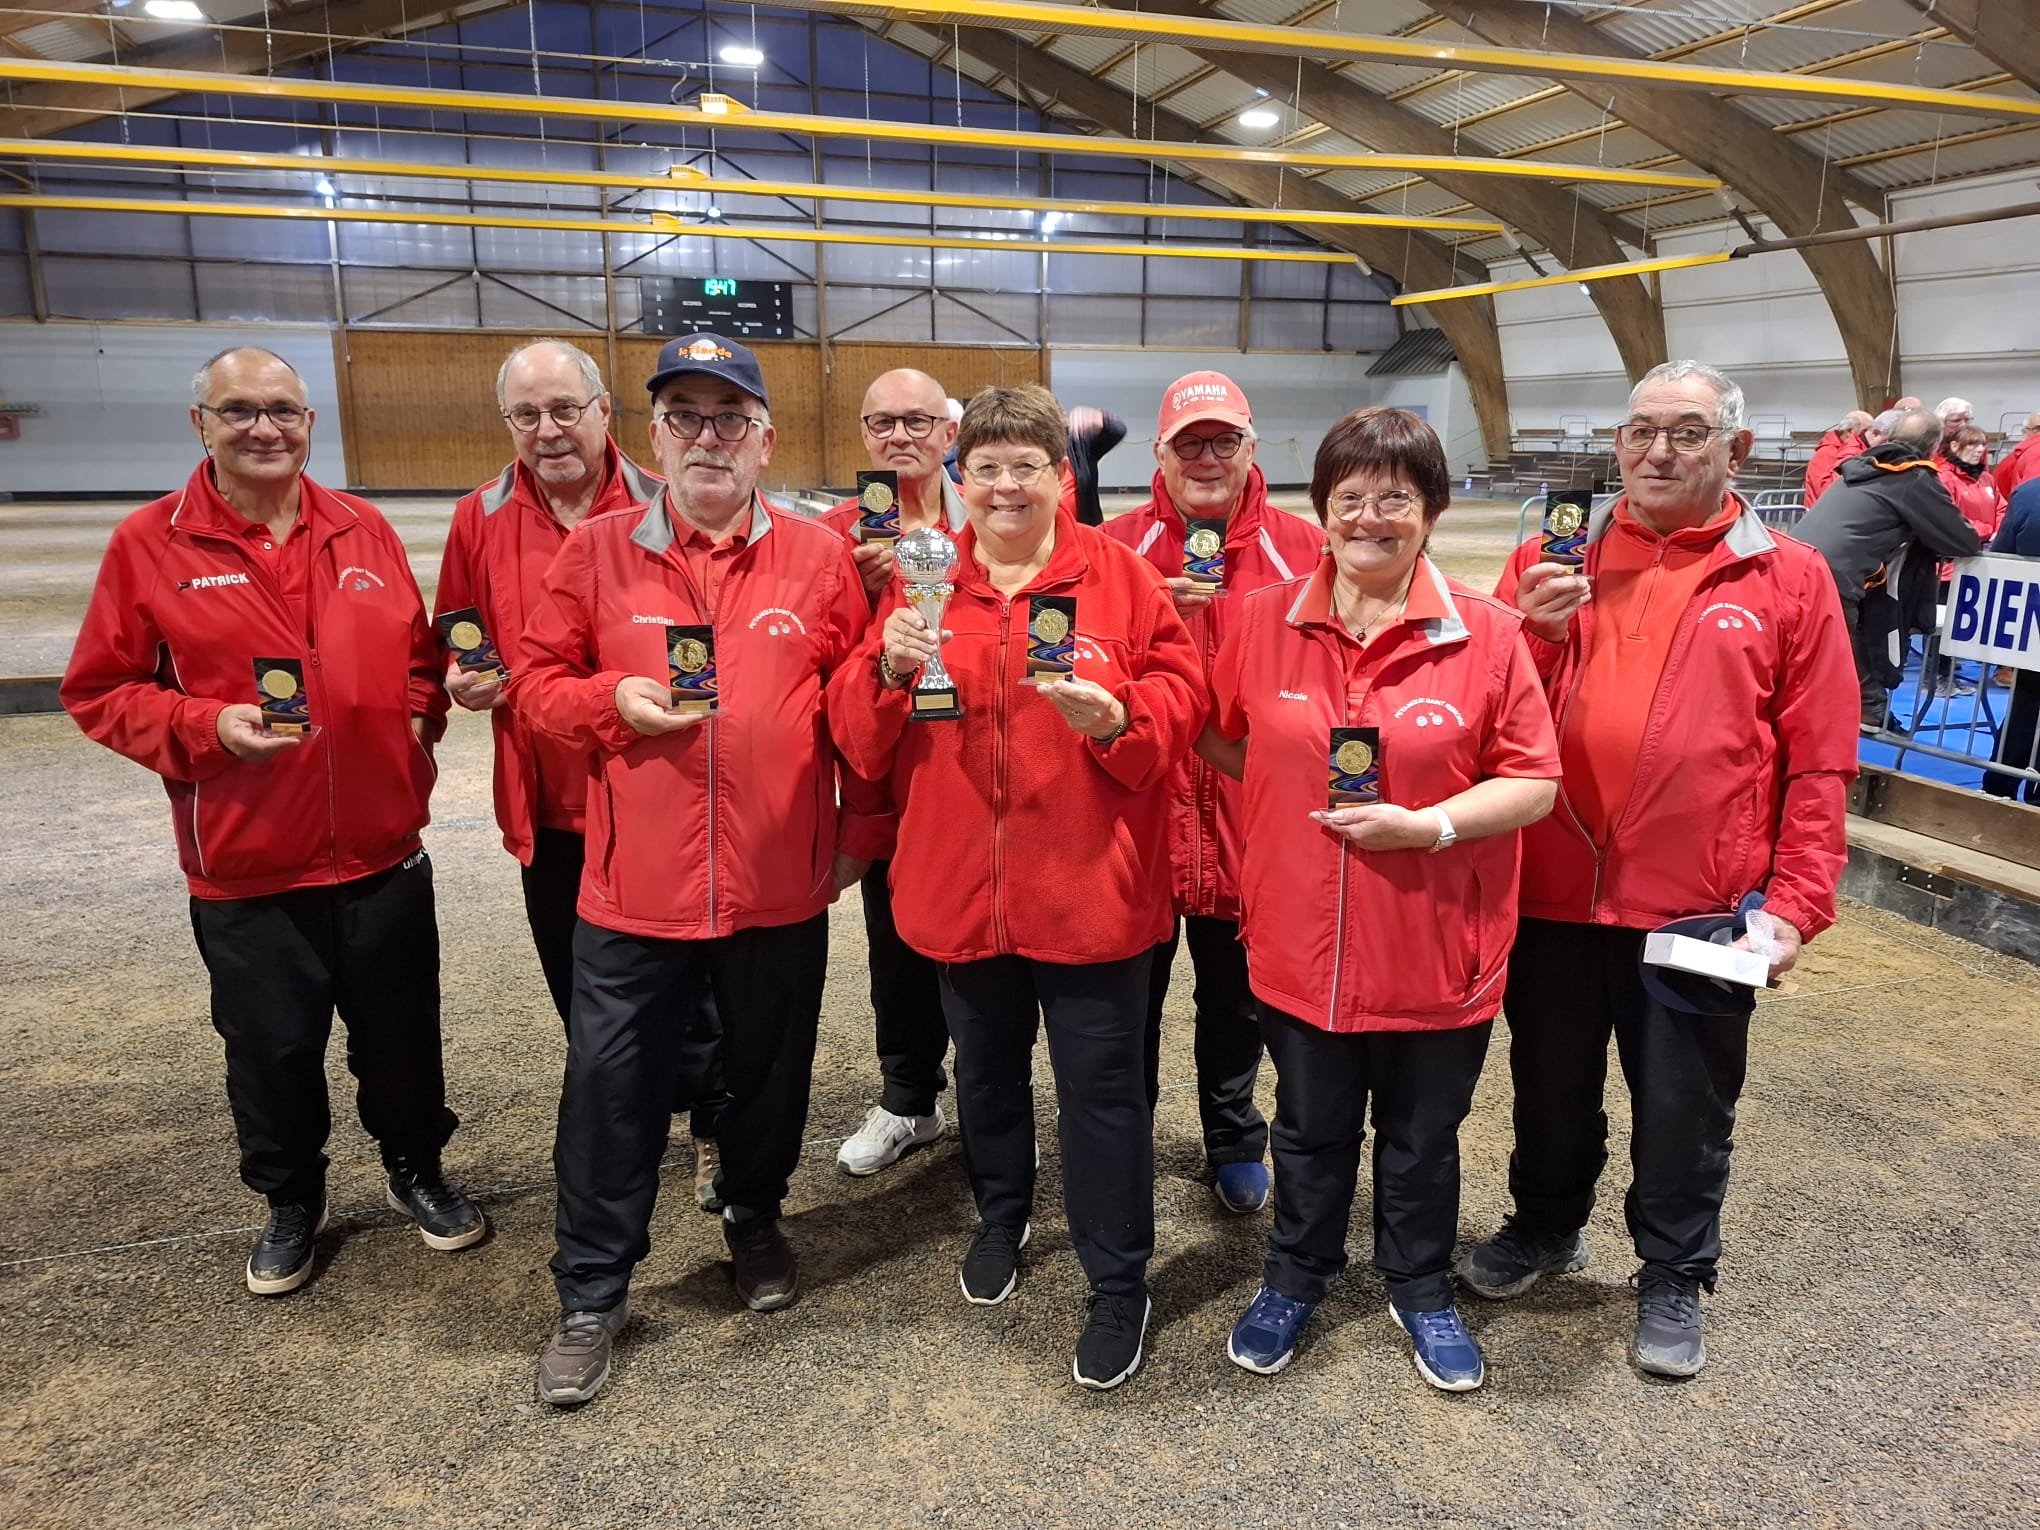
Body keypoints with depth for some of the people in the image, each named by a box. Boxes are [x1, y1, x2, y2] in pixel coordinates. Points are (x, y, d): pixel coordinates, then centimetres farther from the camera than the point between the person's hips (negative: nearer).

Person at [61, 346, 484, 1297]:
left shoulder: (365, 530, 4)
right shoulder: (148, 543, -5)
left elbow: (419, 651, 15)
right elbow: (98, 691, -2)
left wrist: (418, 717, -3)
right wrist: (205, 727, -17)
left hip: (384, 855, 2)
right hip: (244, 871, -2)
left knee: (401, 1038, 15)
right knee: (272, 1052, 13)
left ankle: (417, 1169, 40)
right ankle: (291, 1202, 38)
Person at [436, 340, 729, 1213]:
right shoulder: (480, 521, 4)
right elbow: (452, 648, 12)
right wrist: (462, 681, -9)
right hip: (548, 803, 3)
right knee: (581, 990, 17)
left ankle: (711, 1126, 28)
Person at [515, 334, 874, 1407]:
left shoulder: (819, 558, 0)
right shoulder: (596, 552, 0)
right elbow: (537, 682, 5)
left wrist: (857, 833, 4)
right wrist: (613, 702, -15)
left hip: (781, 884, 1)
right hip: (633, 883, 0)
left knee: (770, 1072, 18)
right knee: (610, 1087, 7)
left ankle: (754, 1219, 45)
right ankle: (592, 1293, 27)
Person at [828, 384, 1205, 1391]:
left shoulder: (1121, 578, -3)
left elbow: (1179, 695, -5)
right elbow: (859, 736, 1)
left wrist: (1117, 718, -25)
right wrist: (888, 671, -19)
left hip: (1087, 884, -3)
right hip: (960, 882, 3)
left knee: (1099, 1088, 6)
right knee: (986, 1066, 22)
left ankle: (1119, 1285, 25)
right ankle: (1001, 1213, 48)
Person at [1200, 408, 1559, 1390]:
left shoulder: (1487, 634, -9)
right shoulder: (1264, 620, -3)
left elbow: (1535, 783, -7)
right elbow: (1221, 740, 9)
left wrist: (1431, 823, -21)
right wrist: (1303, 788, -5)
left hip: (1437, 949, -1)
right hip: (1301, 941, 1)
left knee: (1423, 1139, 19)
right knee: (1310, 1132, 20)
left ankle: (1421, 1291, 44)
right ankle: (1296, 1278, 44)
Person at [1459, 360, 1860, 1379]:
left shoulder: (1787, 580, -1)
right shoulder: (1550, 559, 4)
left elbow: (1819, 764, -3)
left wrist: (1796, 902, -9)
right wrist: (1536, 630, -14)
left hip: (1699, 908, -2)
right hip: (1551, 893, 2)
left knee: (1685, 1107, 14)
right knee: (1550, 1085, 20)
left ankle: (1673, 1278, 36)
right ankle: (1544, 1228, 43)